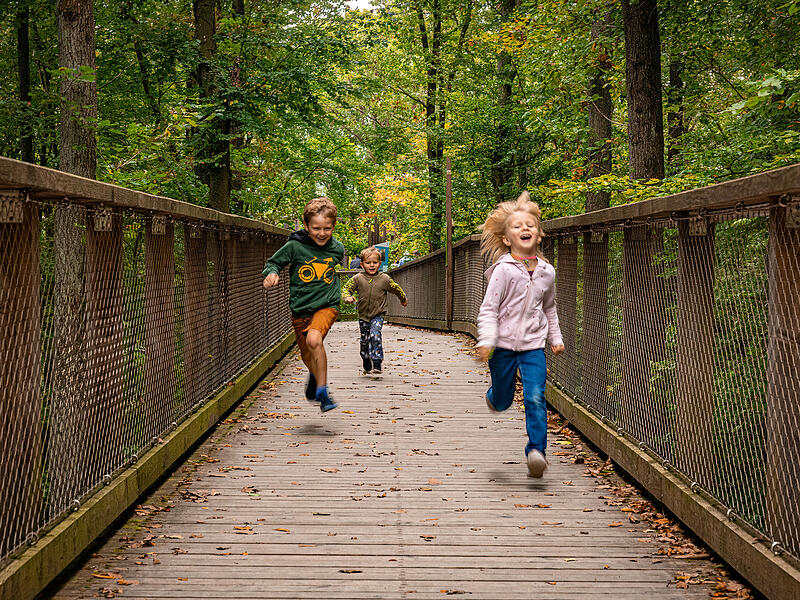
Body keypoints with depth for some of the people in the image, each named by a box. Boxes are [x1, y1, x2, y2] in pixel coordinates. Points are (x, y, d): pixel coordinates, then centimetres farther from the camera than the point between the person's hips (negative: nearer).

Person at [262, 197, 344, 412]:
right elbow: (274, 262, -1)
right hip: (300, 308, 1)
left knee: (314, 339, -30)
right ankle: (314, 375, 52)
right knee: (308, 356, 15)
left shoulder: (337, 249, -2)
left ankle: (322, 391, -19)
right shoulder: (294, 247, -11)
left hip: (326, 306, -1)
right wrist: (272, 272, -21)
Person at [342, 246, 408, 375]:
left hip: (378, 315, -2)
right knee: (364, 340, 9)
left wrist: (403, 300, 27)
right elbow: (347, 288, -1)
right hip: (363, 316, 2)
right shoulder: (358, 278, -3)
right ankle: (367, 367, 27)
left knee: (375, 335, -23)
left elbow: (397, 289, 12)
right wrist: (348, 297, -23)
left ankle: (378, 364, -22)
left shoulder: (385, 279, -3)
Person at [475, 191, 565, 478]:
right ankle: (494, 396, 48)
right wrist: (487, 341, -21)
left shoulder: (546, 271, 4)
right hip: (504, 346, -2)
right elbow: (488, 309, -10)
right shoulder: (503, 270, -10)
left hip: (533, 346, 2)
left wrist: (556, 337, 20)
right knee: (503, 402, 11)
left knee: (535, 398, -14)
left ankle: (536, 451, -10)